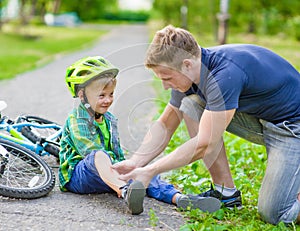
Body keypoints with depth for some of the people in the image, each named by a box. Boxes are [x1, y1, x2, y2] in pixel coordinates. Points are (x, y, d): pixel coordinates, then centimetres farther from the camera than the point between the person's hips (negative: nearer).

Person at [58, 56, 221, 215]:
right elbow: (92, 151, -23)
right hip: (76, 176, -7)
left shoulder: (109, 119, 15)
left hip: (109, 174, 7)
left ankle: (180, 198, -41)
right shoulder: (77, 120, -11)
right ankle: (126, 191, -66)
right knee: (99, 155, -39)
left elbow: (117, 151, 16)